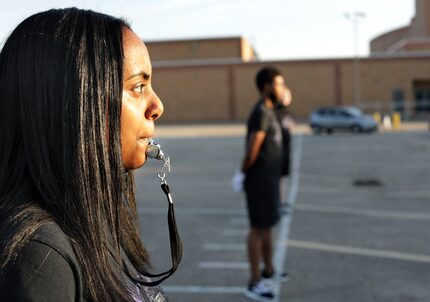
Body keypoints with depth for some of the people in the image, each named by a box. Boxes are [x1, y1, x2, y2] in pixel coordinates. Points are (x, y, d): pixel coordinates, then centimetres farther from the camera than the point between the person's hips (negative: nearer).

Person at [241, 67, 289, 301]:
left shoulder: (269, 112, 12)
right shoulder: (261, 114, -20)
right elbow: (251, 152, -24)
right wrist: (245, 171, -8)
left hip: (270, 179, 10)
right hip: (260, 181, -10)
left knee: (268, 226, 19)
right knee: (259, 228, -4)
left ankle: (268, 270, 34)